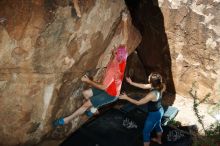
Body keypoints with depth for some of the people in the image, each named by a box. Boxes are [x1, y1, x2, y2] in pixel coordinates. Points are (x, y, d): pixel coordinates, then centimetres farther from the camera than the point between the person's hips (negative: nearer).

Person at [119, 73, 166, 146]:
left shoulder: (152, 94, -38)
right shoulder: (159, 87, -14)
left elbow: (138, 102, -28)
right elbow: (144, 86, -1)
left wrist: (126, 97, -20)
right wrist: (131, 82, -2)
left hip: (154, 114, -9)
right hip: (159, 111, 9)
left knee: (146, 132, 12)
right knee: (157, 126, 35)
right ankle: (159, 140, 62)